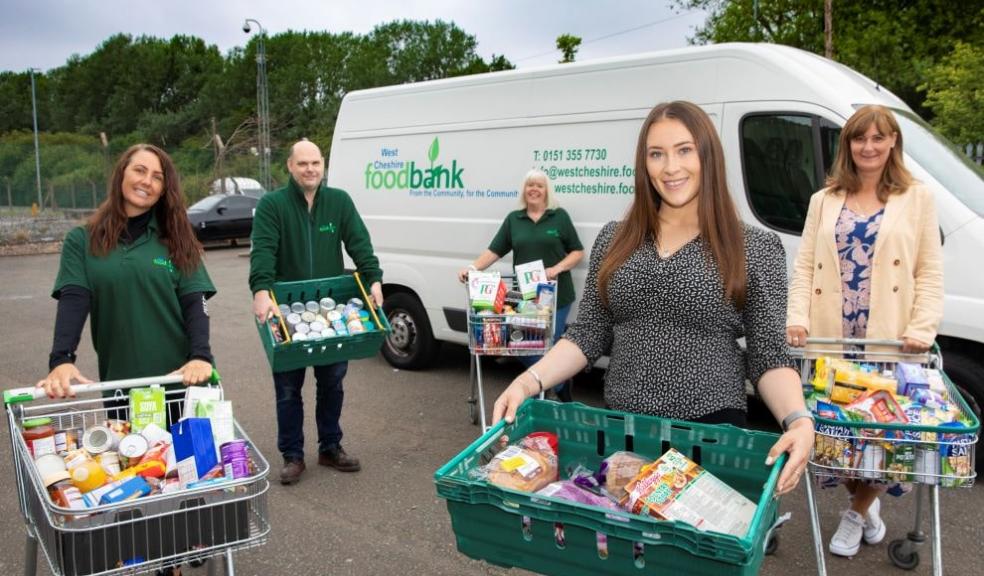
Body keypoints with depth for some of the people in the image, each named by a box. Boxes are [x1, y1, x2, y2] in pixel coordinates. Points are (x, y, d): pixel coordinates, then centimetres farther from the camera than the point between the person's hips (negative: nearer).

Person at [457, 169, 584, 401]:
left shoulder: (559, 216, 3)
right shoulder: (513, 219, 9)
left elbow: (577, 252, 4)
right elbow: (494, 251, 5)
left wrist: (557, 268, -12)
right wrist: (472, 267, -10)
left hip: (556, 296, -3)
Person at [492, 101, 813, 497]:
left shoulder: (755, 249, -4)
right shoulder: (614, 241, 4)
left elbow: (768, 357, -5)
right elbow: (588, 335, 4)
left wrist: (799, 420, -24)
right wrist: (529, 381, -11)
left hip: (711, 432, -3)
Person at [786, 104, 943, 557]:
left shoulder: (917, 199, 6)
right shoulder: (825, 200, 12)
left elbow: (929, 273, 1)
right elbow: (805, 265, 6)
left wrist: (922, 329, -12)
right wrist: (797, 319, -9)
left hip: (888, 342, -2)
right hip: (830, 340, 2)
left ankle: (857, 514, 23)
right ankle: (867, 504, 29)